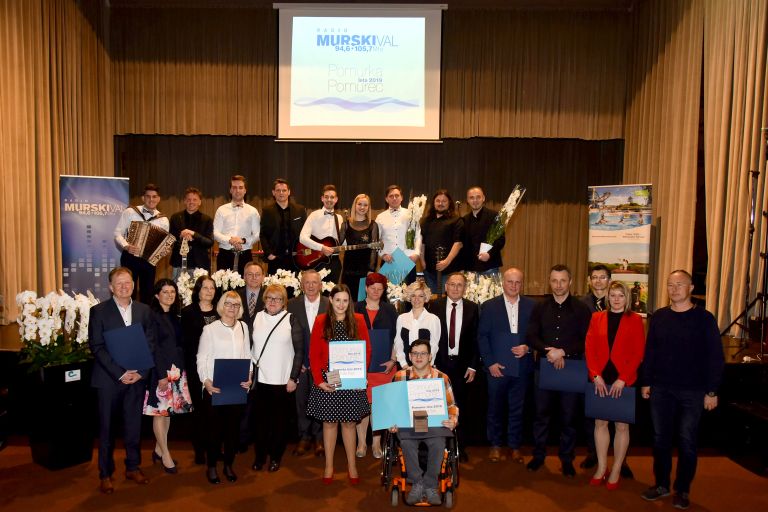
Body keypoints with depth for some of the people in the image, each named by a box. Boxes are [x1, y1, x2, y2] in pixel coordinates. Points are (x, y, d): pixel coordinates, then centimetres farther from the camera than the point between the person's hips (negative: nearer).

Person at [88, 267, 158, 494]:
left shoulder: (144, 310, 6)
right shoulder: (99, 311, -2)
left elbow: (151, 344, 4)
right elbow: (96, 347, -7)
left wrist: (140, 372, -8)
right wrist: (120, 373, -14)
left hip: (137, 377, 2)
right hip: (109, 378, -2)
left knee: (134, 425, 11)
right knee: (107, 427, 7)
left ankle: (133, 467, 27)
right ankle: (105, 474, 21)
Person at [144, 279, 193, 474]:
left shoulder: (175, 317, 12)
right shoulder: (152, 316, -9)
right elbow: (152, 348, -13)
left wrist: (181, 369, 7)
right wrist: (162, 375, -17)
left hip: (176, 368, 7)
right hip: (160, 369, -7)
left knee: (168, 410, 11)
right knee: (159, 411, 1)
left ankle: (159, 449, 24)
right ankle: (165, 455, 10)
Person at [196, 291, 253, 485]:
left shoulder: (243, 327, 5)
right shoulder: (210, 329, -5)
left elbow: (247, 355, 9)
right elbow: (201, 358, -4)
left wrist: (249, 376, -3)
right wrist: (206, 381, -16)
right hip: (215, 386, -3)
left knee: (233, 426, 10)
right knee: (215, 427, 6)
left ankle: (229, 465, 26)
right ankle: (211, 466, 23)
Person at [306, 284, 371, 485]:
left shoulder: (358, 321, 2)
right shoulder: (321, 321, 0)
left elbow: (366, 350, 2)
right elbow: (314, 353, -1)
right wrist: (319, 380, -9)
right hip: (327, 381, 0)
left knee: (349, 422, 8)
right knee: (329, 421, 8)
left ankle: (352, 465, 21)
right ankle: (329, 466, 22)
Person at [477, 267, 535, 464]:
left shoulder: (531, 305, 4)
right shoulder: (489, 306, 0)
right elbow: (482, 336, -1)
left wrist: (528, 347, -11)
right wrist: (490, 363, -8)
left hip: (522, 368, 1)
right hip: (497, 367, -1)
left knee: (517, 409, 11)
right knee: (495, 409, 9)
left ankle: (514, 446, 25)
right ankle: (495, 445, 24)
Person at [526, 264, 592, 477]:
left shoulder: (581, 309, 1)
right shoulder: (540, 308, 6)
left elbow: (586, 340, -5)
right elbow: (532, 337, 1)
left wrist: (563, 352, -17)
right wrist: (549, 351, -15)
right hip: (545, 367, 2)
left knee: (569, 416, 7)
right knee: (541, 413, 8)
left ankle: (567, 459, 22)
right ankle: (538, 455, 22)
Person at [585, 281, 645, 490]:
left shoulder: (635, 320, 0)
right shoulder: (597, 318, 6)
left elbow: (638, 353, -5)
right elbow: (589, 348, 2)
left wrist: (622, 379, -12)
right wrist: (596, 375, -8)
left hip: (623, 381, -2)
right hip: (600, 379, 2)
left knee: (622, 425, 7)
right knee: (600, 422, 9)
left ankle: (616, 471, 19)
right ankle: (601, 467, 22)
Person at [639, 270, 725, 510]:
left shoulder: (704, 318, -5)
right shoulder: (658, 317, 5)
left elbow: (715, 357, -5)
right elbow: (649, 352, 9)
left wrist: (712, 391, -7)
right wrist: (646, 382, 6)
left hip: (692, 391, -3)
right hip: (661, 389, 3)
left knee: (686, 441, 6)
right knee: (661, 438, 10)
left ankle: (682, 490, 21)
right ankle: (661, 485, 24)